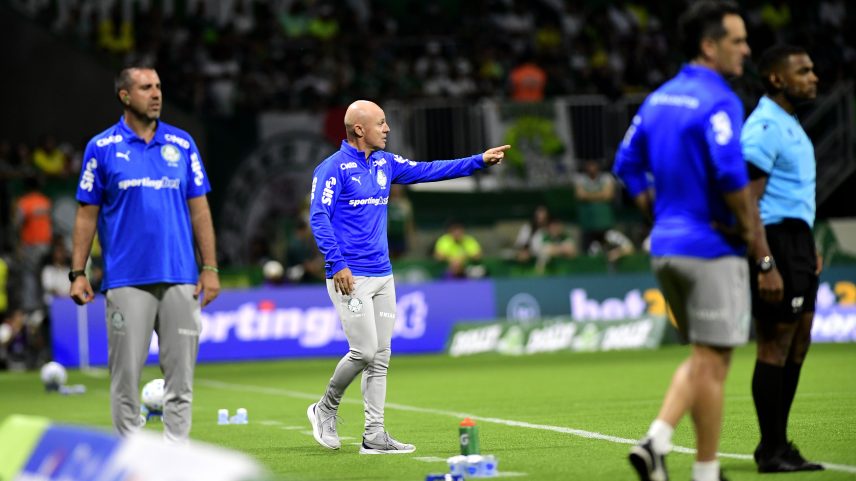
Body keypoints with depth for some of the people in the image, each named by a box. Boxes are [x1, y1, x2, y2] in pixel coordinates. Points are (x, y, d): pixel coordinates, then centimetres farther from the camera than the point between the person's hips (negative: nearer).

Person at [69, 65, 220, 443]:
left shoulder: (182, 144, 9)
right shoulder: (102, 148, 3)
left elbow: (199, 209, 9)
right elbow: (87, 214, 5)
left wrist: (210, 269, 3)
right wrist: (77, 274, -2)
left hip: (180, 279, 2)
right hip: (126, 281, -2)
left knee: (180, 372, 1)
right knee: (126, 373, -1)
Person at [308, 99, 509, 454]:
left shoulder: (385, 163, 13)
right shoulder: (333, 168, -9)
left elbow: (429, 171, 15)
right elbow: (319, 217, -15)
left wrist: (479, 161, 10)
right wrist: (336, 264, -23)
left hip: (382, 276, 8)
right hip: (350, 277, -7)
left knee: (380, 358, 4)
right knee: (365, 351, -11)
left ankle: (374, 435, 6)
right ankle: (325, 409, 11)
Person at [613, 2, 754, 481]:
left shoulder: (659, 99, 10)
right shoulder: (718, 101, -16)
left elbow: (628, 165, 15)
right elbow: (731, 175, -26)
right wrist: (747, 227, -11)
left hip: (666, 245, 8)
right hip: (712, 247, -8)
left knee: (704, 359, 18)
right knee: (712, 362, 0)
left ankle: (656, 441, 2)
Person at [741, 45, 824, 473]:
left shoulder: (788, 124, 17)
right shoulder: (764, 127, -15)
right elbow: (747, 201, -20)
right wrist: (766, 264, -25)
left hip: (796, 241, 10)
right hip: (775, 242, -10)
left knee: (797, 343, 10)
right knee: (776, 345, -7)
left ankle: (777, 445, 16)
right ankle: (772, 451, -3)